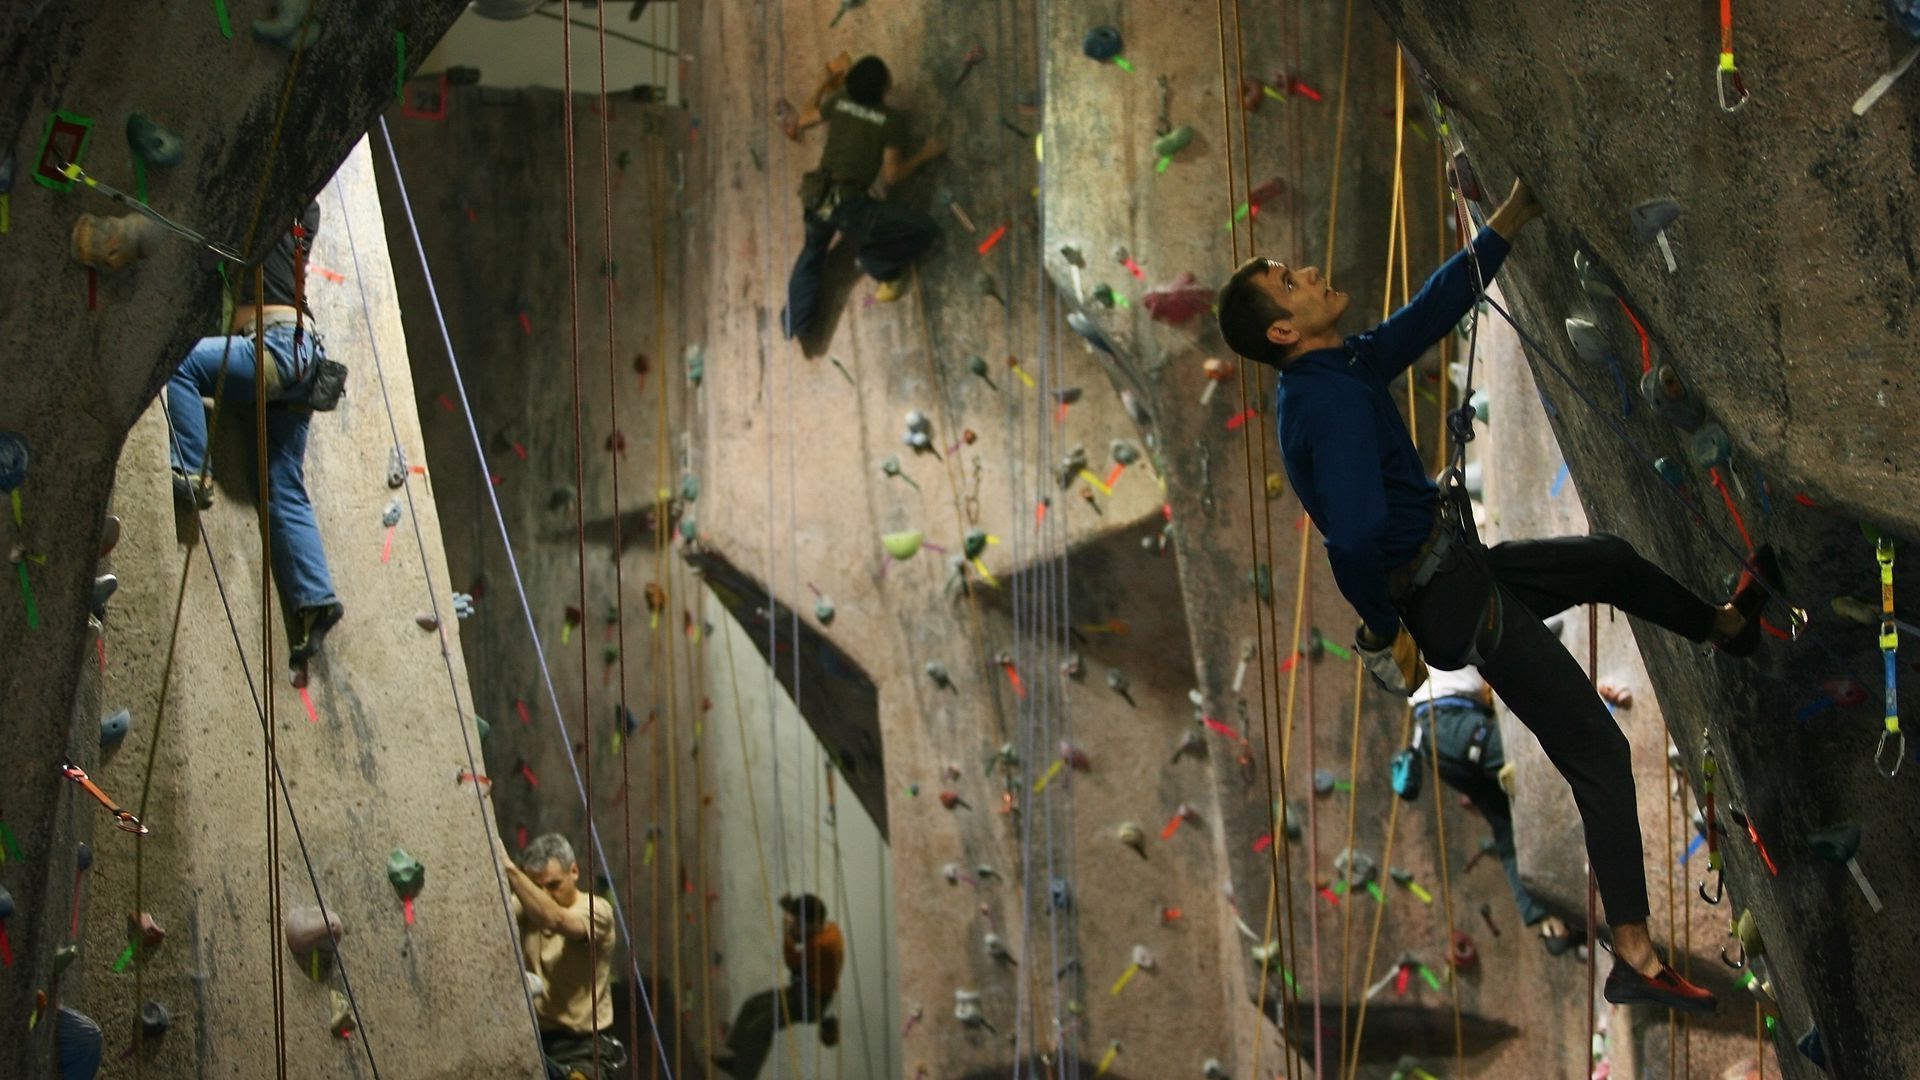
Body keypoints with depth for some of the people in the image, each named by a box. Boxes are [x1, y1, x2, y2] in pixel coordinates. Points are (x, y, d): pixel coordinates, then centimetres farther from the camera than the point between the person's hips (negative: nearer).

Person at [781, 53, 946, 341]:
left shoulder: (838, 102, 7)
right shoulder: (892, 121, -6)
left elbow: (805, 119, 26)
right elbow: (891, 175, -6)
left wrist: (828, 83, 39)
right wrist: (924, 154, 8)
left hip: (817, 199, 6)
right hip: (850, 204, -6)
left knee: (812, 254, 33)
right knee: (924, 230, 0)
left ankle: (796, 326, 34)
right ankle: (884, 270, 10)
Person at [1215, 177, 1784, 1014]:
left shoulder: (1342, 372, 4)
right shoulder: (1334, 401, -28)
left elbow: (1431, 311, 11)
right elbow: (1353, 532, -39)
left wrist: (1511, 220, 7)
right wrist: (1381, 631, -26)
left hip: (1462, 564, 10)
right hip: (1454, 601, -10)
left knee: (1609, 559, 28)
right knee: (1596, 750, -6)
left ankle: (1727, 626, 55)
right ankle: (1634, 958, -4)